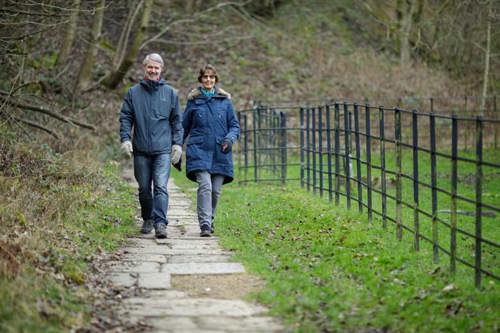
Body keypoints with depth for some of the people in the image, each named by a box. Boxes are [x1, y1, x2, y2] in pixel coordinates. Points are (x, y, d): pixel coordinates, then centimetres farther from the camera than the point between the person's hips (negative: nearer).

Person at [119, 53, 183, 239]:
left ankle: (160, 223, -18)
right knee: (144, 188, 9)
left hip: (163, 149, -1)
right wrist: (125, 139, -8)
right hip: (141, 150, 2)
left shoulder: (169, 93, 8)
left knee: (160, 187, -13)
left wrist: (178, 143, 2)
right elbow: (125, 118, 6)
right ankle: (147, 220, 26)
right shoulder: (134, 93, 7)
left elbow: (177, 120, 10)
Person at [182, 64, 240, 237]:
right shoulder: (193, 101, 7)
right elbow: (184, 127, 13)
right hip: (199, 151, -2)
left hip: (220, 152, 2)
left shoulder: (225, 100, 9)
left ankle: (209, 220, 24)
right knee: (205, 186, -17)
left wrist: (230, 138, -11)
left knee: (216, 190, 3)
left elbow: (234, 125, 10)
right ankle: (205, 225, -18)